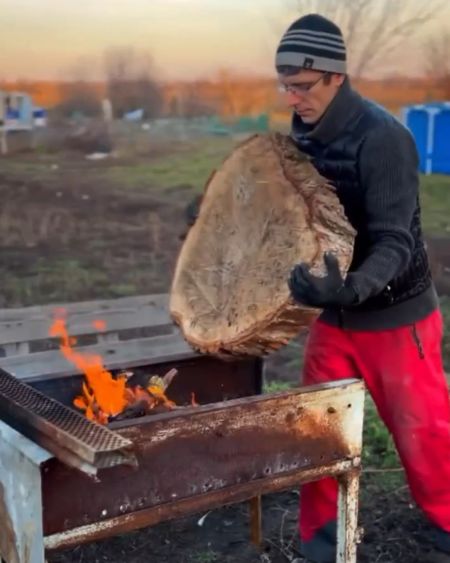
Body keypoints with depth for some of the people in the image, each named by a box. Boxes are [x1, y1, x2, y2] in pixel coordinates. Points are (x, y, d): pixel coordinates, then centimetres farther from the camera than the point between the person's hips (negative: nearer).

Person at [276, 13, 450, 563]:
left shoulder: (382, 137, -23)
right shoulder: (301, 133, -1)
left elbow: (396, 242, -28)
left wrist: (351, 289, -46)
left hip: (395, 316, -6)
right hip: (334, 314, 6)